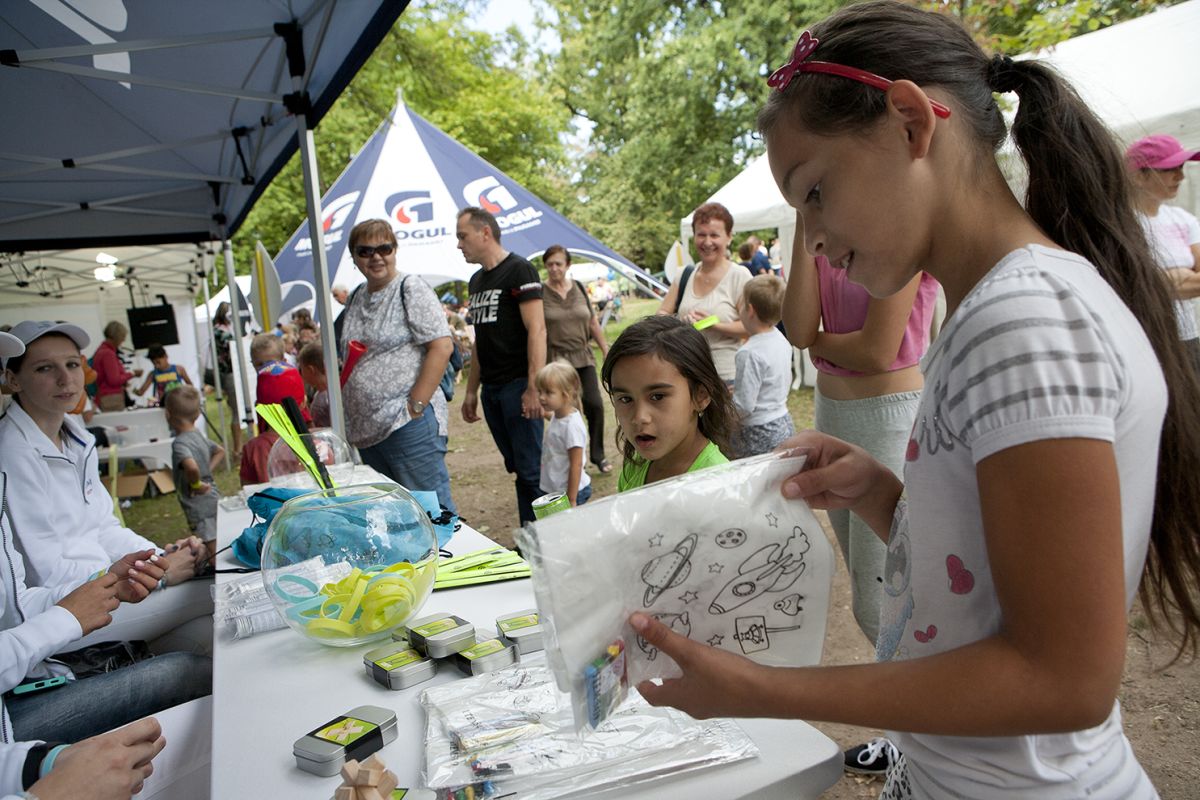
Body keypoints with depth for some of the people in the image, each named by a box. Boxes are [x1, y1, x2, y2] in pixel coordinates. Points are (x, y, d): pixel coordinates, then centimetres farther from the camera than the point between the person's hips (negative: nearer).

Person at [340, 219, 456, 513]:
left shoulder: (411, 289, -6)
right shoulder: (355, 299, 16)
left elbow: (441, 346, -14)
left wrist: (414, 406, -17)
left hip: (408, 424, -8)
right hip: (366, 430, 8)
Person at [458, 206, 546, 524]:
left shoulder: (519, 270, -7)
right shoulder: (476, 280, 18)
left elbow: (537, 329, -15)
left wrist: (534, 388, -22)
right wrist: (471, 391, 18)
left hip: (518, 386, -8)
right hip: (491, 389, 8)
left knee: (530, 469, -5)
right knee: (516, 468, 11)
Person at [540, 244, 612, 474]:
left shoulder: (578, 287, 8)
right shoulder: (540, 292, -3)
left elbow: (593, 322, 13)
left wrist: (606, 349, 11)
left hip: (584, 356, 3)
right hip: (557, 358, -3)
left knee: (594, 403, -5)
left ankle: (598, 454, 12)